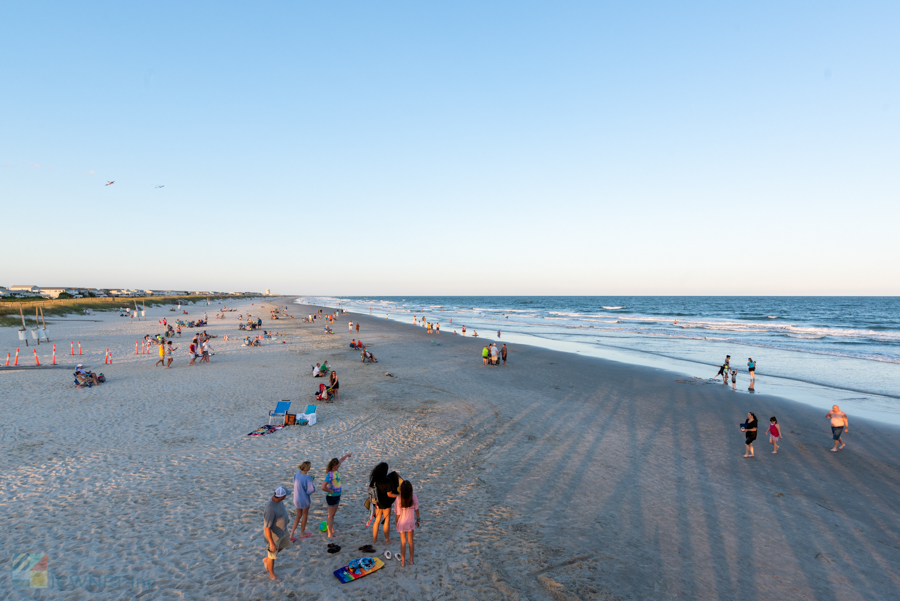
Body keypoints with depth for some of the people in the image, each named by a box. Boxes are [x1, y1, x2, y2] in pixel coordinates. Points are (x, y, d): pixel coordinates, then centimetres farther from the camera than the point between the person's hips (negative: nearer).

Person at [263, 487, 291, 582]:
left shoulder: (275, 498, -15)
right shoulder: (270, 509, -43)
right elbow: (267, 528, -34)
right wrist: (272, 543, -26)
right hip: (273, 534, -8)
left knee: (284, 545, 31)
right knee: (272, 555, 18)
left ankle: (266, 560, 52)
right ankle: (272, 575, 45)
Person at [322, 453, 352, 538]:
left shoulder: (335, 470, -2)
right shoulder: (330, 474, -27)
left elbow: (340, 460, 19)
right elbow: (323, 487, -35)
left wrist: (347, 455, 30)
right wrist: (331, 491, -21)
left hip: (337, 496, 8)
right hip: (332, 497, -8)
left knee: (333, 514, 22)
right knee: (331, 515, 4)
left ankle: (332, 530, 37)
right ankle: (330, 534, 15)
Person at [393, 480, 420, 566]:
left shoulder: (398, 499, -26)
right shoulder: (414, 498, -21)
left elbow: (398, 514, -17)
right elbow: (416, 510, -8)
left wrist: (396, 523, 1)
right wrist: (418, 519, 8)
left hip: (402, 523, -1)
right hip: (411, 522, 2)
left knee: (403, 542, 16)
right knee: (411, 541, 20)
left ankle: (403, 561, 29)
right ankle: (411, 560, 33)